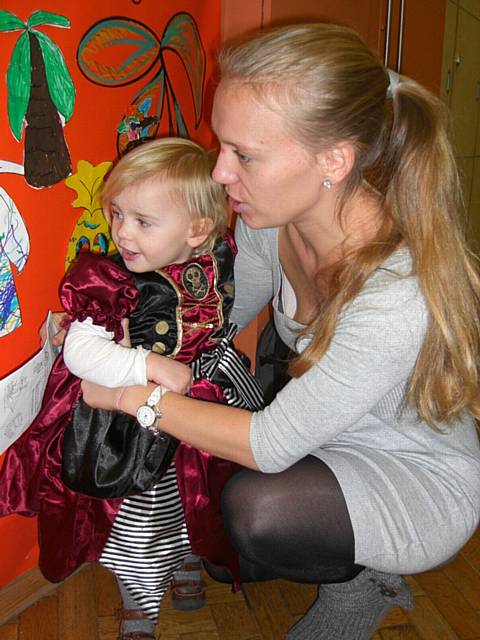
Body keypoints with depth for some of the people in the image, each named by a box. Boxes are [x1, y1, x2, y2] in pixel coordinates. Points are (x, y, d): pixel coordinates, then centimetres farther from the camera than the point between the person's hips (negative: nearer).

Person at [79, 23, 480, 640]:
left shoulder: (398, 296, -39)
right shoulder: (272, 216, -17)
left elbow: (269, 445, -29)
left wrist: (131, 392, -21)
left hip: (423, 481, -6)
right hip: (325, 438, 7)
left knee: (257, 508, -29)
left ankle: (364, 581, 5)